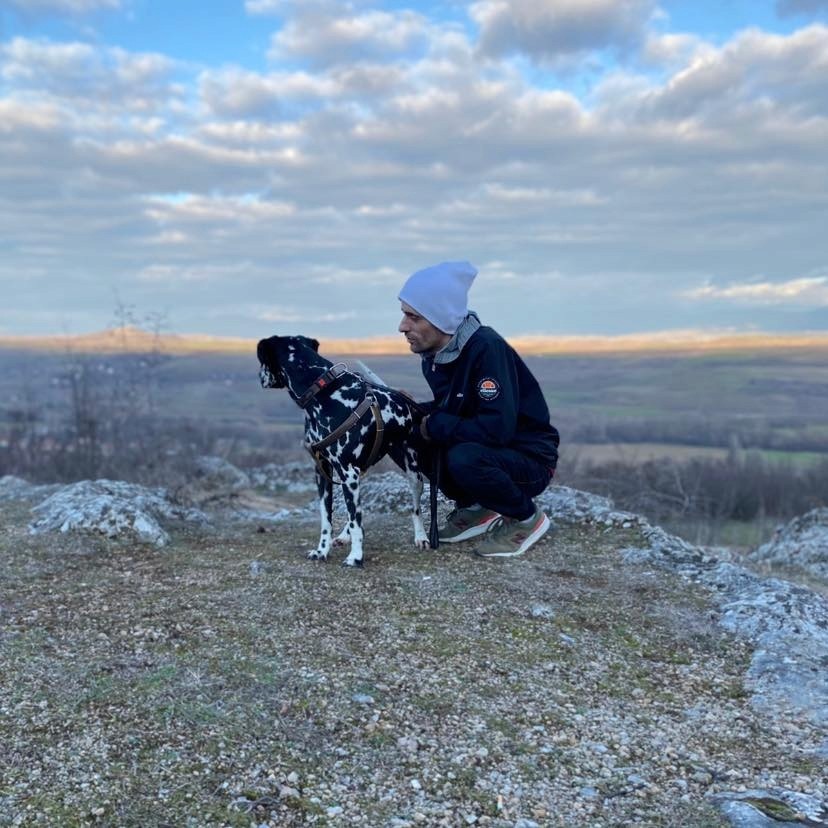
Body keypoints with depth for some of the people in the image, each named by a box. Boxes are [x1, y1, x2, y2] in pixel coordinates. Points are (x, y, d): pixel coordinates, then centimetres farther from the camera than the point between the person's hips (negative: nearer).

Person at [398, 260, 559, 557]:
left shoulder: (487, 349, -27)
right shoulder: (435, 354, -3)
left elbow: (497, 428, -34)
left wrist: (435, 426, -23)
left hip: (530, 460, -7)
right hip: (480, 447, 8)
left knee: (464, 458, -35)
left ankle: (527, 518, -6)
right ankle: (474, 509, 9)